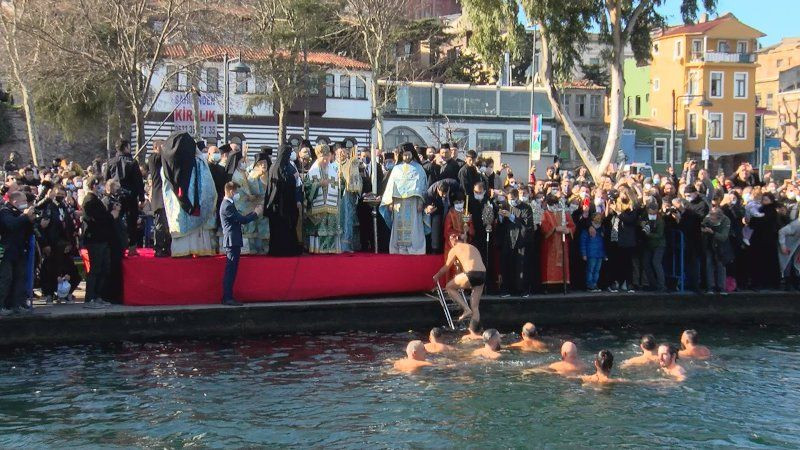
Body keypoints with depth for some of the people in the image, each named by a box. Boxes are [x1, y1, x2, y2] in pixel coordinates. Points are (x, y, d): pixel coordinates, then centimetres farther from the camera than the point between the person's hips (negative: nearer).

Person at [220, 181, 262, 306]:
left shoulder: (227, 204, 16)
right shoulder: (228, 206, -16)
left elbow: (240, 219, 19)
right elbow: (243, 220, -17)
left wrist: (254, 212, 15)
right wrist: (256, 213, -4)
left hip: (232, 241, 10)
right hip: (232, 241, -10)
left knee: (231, 271, 12)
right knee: (231, 271, -8)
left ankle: (227, 297, 15)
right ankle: (228, 298, -8)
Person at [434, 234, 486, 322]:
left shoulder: (455, 249, 10)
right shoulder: (473, 248, 28)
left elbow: (446, 267, 16)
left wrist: (437, 276, 32)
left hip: (471, 275, -7)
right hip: (483, 275, 7)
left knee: (449, 287, 15)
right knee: (475, 307, 13)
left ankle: (466, 310, 5)